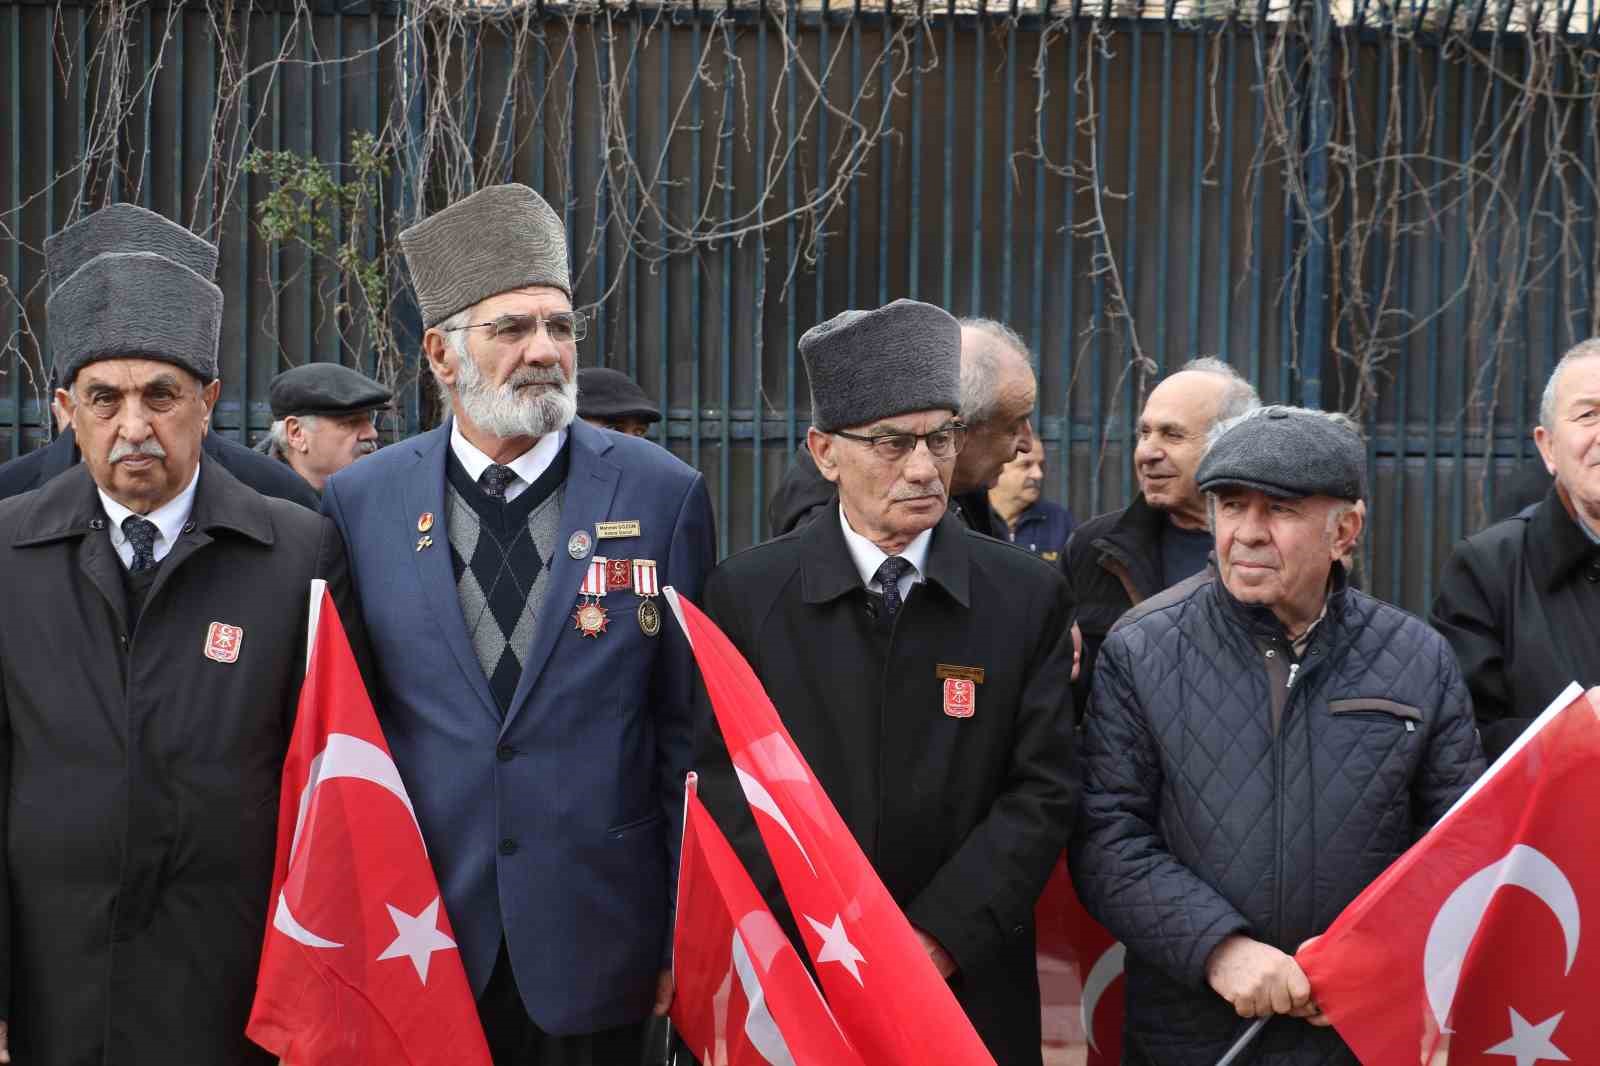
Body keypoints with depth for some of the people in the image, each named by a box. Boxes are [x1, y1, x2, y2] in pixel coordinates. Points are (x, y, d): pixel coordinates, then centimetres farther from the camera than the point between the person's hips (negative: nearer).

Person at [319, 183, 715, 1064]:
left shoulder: (663, 495, -3)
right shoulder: (357, 502, 0)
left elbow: (688, 727, -1)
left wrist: (688, 931, -1)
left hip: (593, 941, 0)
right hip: (417, 936, 1)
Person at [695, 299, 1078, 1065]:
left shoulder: (1028, 598, -3)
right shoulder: (746, 593, -4)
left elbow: (1043, 788, -6)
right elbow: (725, 779, -5)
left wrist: (940, 938, -14)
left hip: (969, 982, 0)